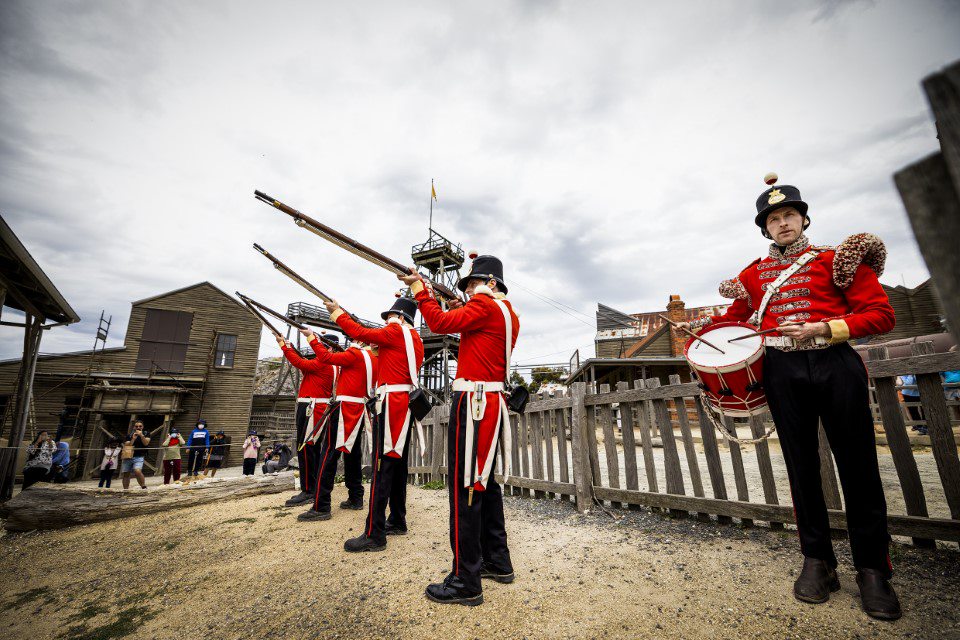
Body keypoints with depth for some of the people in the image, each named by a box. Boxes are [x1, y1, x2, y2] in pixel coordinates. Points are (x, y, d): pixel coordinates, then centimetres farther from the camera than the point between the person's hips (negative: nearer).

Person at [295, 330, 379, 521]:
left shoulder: (354, 354, -11)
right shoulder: (373, 360, 13)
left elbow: (326, 357, -12)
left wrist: (310, 336, -3)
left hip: (344, 408, -8)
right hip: (360, 410, 8)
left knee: (329, 454, -5)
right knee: (353, 453, 15)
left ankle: (321, 507, -4)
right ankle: (356, 498, 22)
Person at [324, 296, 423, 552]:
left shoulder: (397, 331, -5)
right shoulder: (416, 340, 19)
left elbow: (360, 332, -5)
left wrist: (337, 312, 7)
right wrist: (378, 345, 20)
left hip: (392, 402, -9)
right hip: (406, 404, 9)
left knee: (382, 465, -9)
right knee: (398, 463, 14)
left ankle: (374, 535, -6)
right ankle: (397, 522, 23)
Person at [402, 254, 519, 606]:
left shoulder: (485, 304, -9)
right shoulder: (509, 314, 19)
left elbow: (440, 323, -15)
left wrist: (420, 289, -4)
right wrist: (462, 311, 19)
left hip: (473, 401, -10)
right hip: (492, 402, 10)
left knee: (464, 486, -5)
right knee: (484, 481, 17)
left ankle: (466, 582, 5)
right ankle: (497, 561, 30)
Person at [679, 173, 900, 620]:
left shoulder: (839, 260, 6)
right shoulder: (753, 274, 12)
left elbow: (881, 314, 0)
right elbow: (735, 319, 20)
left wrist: (822, 328, -15)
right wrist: (699, 326, 1)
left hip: (836, 365, -1)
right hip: (782, 371, 2)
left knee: (857, 465, 3)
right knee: (802, 466, 6)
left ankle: (873, 569, 19)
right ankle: (818, 561, 19)